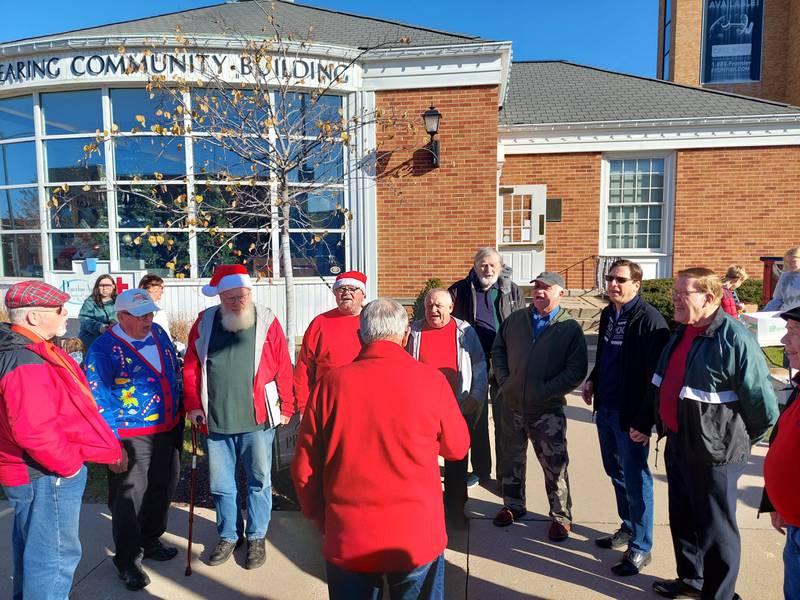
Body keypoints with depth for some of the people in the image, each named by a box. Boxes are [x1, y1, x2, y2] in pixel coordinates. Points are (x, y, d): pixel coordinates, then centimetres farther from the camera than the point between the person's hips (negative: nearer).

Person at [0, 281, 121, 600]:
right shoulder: (28, 363, -27)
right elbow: (34, 431, -32)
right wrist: (69, 464, -18)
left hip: (32, 472, 11)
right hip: (46, 477, -11)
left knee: (31, 545, 28)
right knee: (56, 554, 3)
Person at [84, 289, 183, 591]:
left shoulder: (158, 333, 3)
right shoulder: (104, 348, -16)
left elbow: (174, 371, 15)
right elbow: (98, 399, -16)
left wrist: (181, 412, 15)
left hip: (168, 430, 7)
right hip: (131, 438, -6)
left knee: (163, 489, 19)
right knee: (128, 498, 6)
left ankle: (150, 541, 42)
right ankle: (127, 560, 26)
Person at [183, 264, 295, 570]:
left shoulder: (266, 322, -5)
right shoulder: (204, 322, 4)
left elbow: (283, 368, -4)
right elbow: (191, 367, 8)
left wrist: (286, 407, -4)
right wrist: (193, 404, 2)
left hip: (257, 420, -3)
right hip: (214, 421, 3)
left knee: (259, 481, 10)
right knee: (220, 484, 16)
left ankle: (256, 537, 29)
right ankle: (228, 535, 36)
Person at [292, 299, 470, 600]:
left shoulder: (333, 381, -9)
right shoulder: (431, 379, -11)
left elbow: (304, 465, -3)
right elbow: (457, 448, 4)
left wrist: (321, 520, 12)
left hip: (346, 539, 1)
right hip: (417, 537, 0)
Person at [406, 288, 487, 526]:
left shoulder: (465, 331, 2)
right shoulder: (414, 331, 4)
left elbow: (479, 368, 5)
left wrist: (476, 398, -2)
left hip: (458, 407, 0)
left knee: (457, 459, 10)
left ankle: (456, 508, 25)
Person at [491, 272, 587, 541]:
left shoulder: (570, 328, -8)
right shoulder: (515, 319, 3)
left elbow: (577, 370, -11)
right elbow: (498, 350, 14)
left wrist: (546, 391, -16)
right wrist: (504, 380, 2)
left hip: (547, 410, -4)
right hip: (512, 404, 4)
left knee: (555, 465, 4)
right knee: (512, 459, 18)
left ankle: (561, 516, 24)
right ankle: (513, 505, 38)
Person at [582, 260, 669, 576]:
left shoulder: (649, 319, -18)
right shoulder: (608, 314, 8)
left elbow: (657, 370, -21)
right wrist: (592, 380, 9)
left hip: (630, 413, -8)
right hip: (605, 407, 8)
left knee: (635, 479, 4)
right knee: (615, 472, 20)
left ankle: (640, 547, 20)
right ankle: (628, 528, 39)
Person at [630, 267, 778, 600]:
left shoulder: (734, 339, -21)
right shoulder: (681, 332, 6)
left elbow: (763, 406, -17)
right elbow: (664, 385, 17)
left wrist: (736, 441, -2)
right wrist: (644, 422, 16)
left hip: (712, 453, -8)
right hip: (676, 444, 8)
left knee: (715, 529, 10)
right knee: (681, 519, 23)